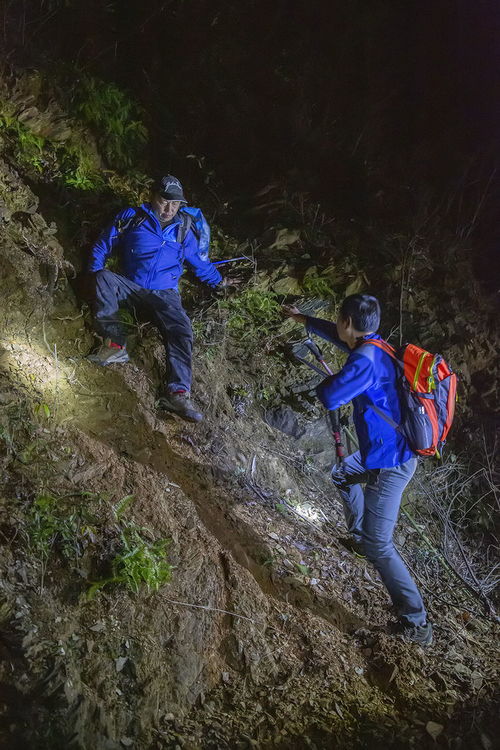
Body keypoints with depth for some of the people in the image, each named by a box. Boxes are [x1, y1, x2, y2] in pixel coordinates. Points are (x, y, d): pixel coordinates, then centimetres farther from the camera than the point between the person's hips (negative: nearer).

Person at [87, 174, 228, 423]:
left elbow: (200, 261, 26)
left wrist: (218, 281, 26)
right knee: (105, 278, -32)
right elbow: (102, 247, 10)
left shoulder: (183, 229, 12)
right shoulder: (131, 218, 5)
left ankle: (177, 392, -38)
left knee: (182, 330, -27)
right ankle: (115, 345, -39)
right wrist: (96, 272, -3)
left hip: (165, 294, 1)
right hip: (130, 288, 0)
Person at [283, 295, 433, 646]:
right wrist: (302, 318, 37)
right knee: (342, 473, 33)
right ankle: (358, 534, 47)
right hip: (382, 451, 10)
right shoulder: (373, 345, 4)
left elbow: (330, 397, -34)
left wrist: (329, 380, -10)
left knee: (378, 545, -7)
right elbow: (336, 334, 23)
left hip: (390, 464, -10)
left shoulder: (366, 359, -26)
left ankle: (418, 622, 0)